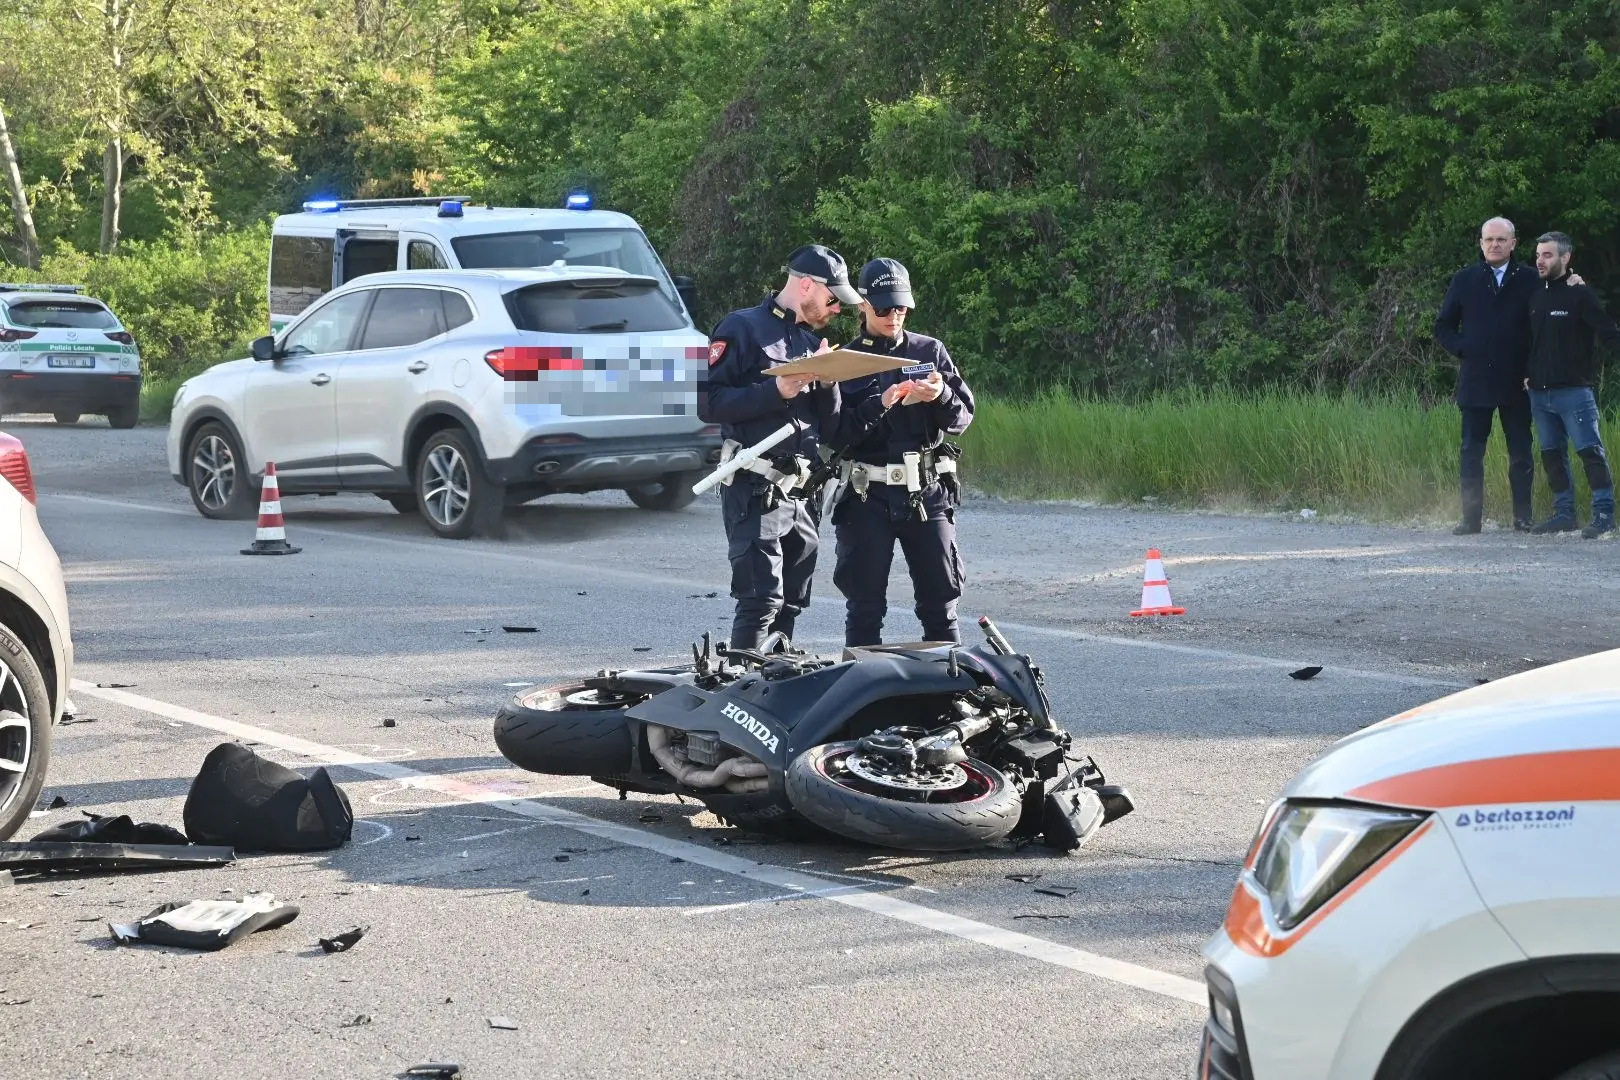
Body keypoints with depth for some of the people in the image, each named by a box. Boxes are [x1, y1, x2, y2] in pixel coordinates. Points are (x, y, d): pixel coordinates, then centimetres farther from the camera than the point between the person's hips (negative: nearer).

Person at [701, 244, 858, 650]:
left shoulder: (812, 341, 20)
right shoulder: (743, 328, -2)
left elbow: (829, 425, 19)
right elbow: (707, 402, -12)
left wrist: (827, 382, 1)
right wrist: (776, 391, -18)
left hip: (803, 493, 8)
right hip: (755, 490, -7)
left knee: (791, 602, 9)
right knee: (761, 599, -14)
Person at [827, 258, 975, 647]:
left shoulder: (929, 351, 10)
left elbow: (962, 417, 7)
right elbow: (838, 436, -4)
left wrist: (942, 396, -13)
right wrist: (878, 406, -17)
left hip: (928, 492, 1)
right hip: (867, 494, -1)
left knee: (940, 599, 0)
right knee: (864, 604, 1)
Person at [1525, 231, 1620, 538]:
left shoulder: (1580, 294, -7)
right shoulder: (1536, 296, 12)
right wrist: (1527, 375, 16)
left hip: (1573, 390, -7)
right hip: (1539, 394, 7)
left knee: (1590, 451, -8)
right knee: (1552, 454, 9)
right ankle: (1564, 513, 16)